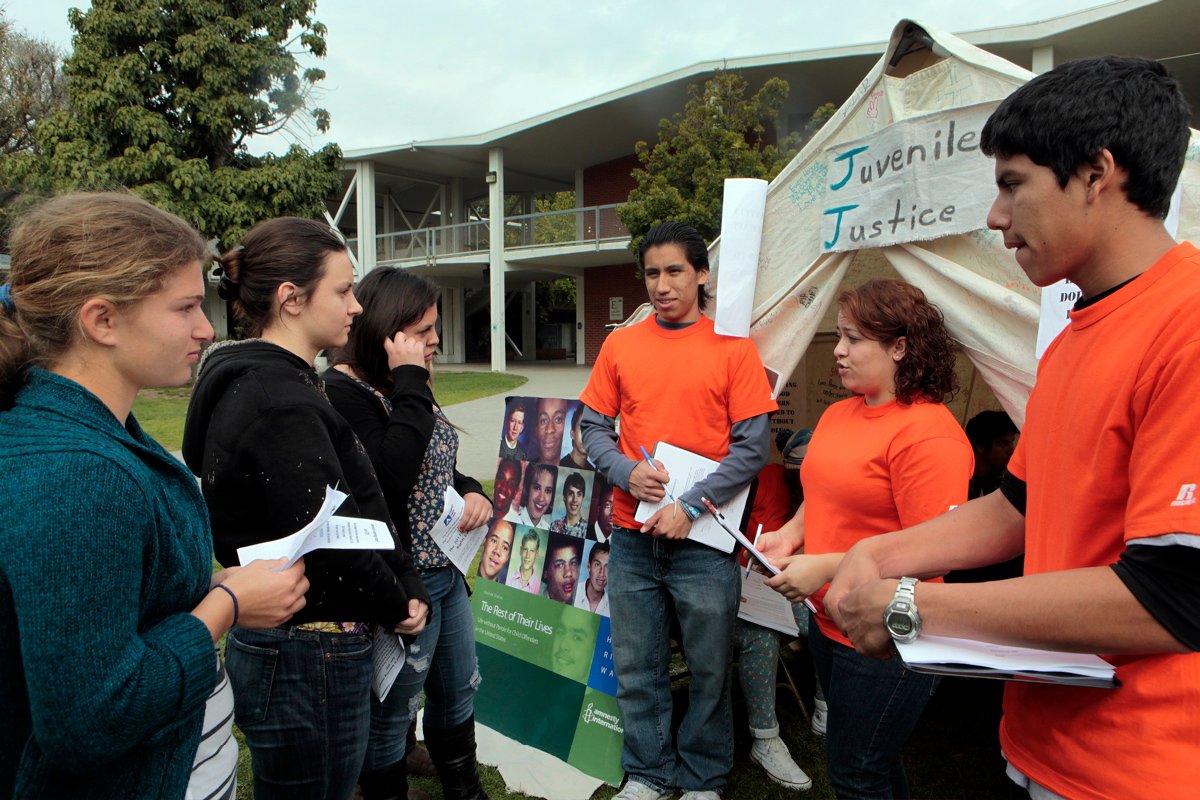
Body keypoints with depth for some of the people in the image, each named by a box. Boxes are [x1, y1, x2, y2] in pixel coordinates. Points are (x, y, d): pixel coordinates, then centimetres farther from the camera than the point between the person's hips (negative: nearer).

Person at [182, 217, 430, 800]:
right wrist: (397, 606, -8)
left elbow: (363, 502, 7)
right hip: (308, 659, -10)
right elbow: (330, 543, -24)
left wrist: (407, 587, 1)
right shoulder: (279, 404, -23)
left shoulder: (268, 384, 9)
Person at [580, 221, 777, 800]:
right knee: (636, 667, 14)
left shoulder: (733, 349, -4)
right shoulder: (620, 345, 5)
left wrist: (690, 506, -14)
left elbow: (752, 446, -6)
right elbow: (594, 426, 9)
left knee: (708, 669, 11)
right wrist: (626, 471, -10)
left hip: (703, 540, -2)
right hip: (632, 536, 3)